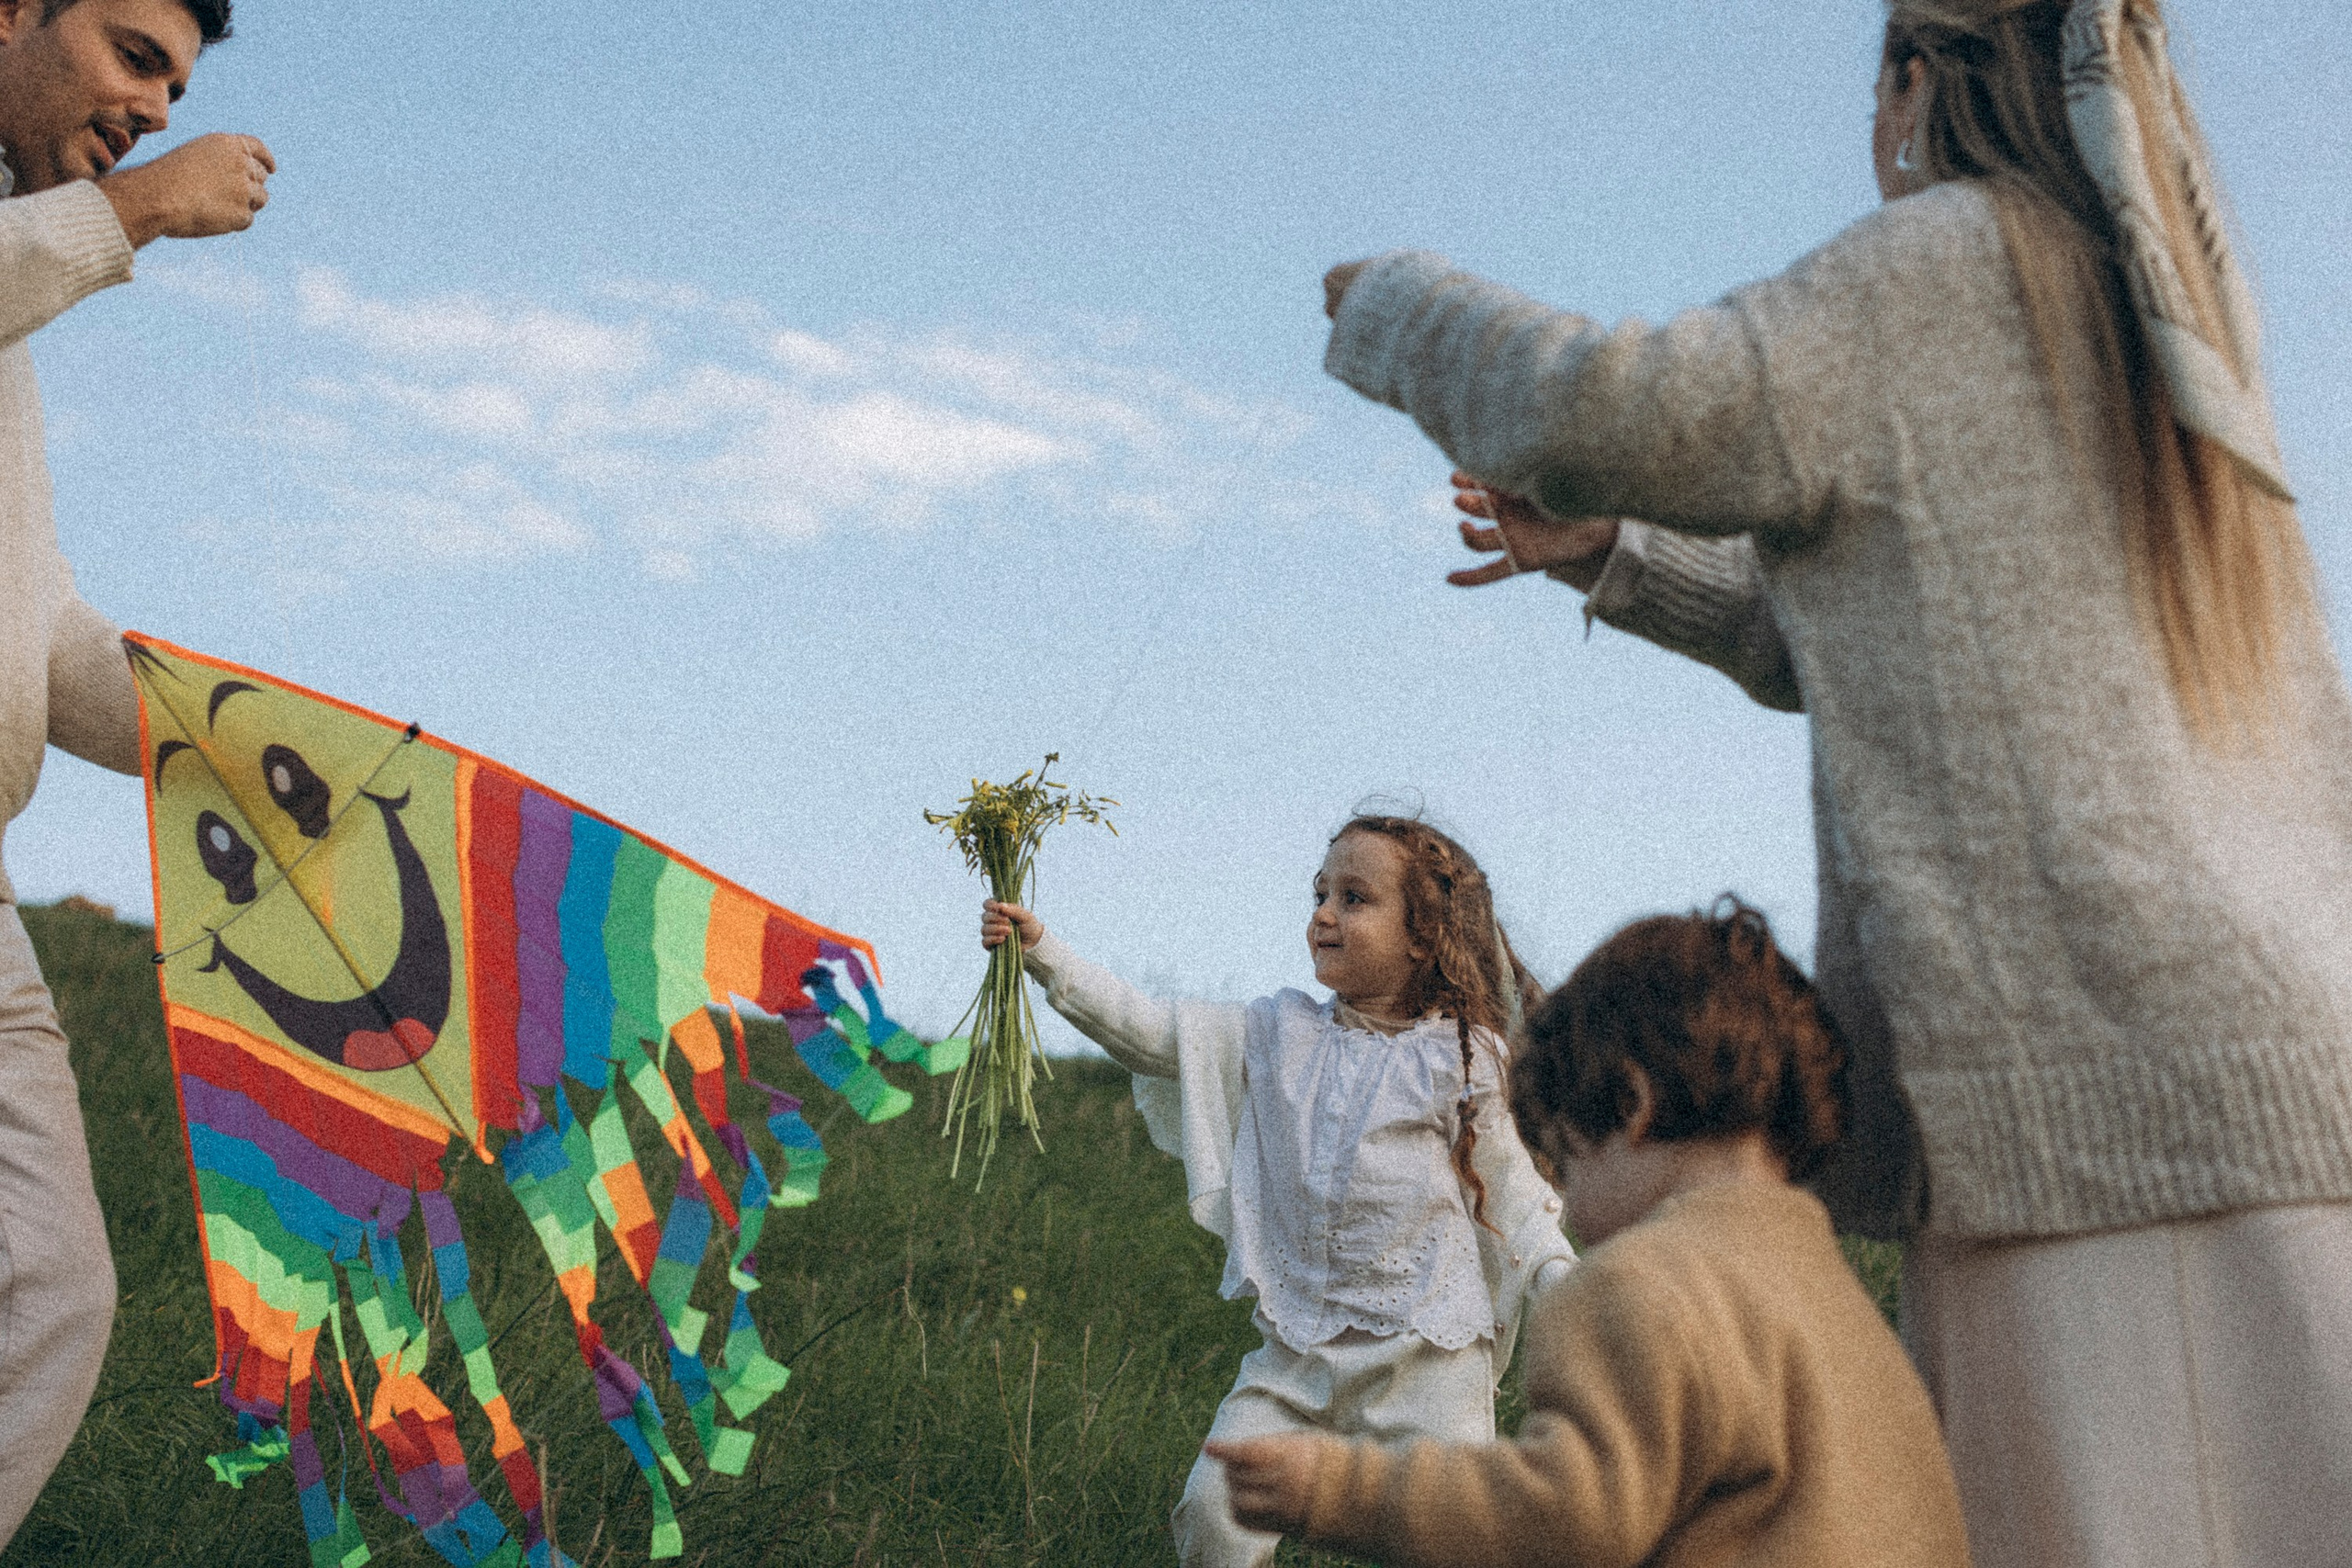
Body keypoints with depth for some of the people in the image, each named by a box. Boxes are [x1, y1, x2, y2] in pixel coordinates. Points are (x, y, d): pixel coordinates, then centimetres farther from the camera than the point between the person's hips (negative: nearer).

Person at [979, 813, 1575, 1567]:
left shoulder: (1467, 1057, -1)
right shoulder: (1278, 1033, 7)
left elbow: (1514, 1190, 3)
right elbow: (1152, 1032, 3)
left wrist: (1559, 1279, -12)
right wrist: (1044, 953, -4)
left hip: (1428, 1351, -3)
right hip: (1297, 1347, 3)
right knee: (1214, 1507, -6)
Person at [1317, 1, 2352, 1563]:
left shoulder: (1961, 256, -2)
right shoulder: (2184, 321, 23)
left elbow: (1607, 411, -10)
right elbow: (1875, 640, 28)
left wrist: (1395, 305, 9)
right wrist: (1610, 554, 29)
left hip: (2096, 1066, -8)